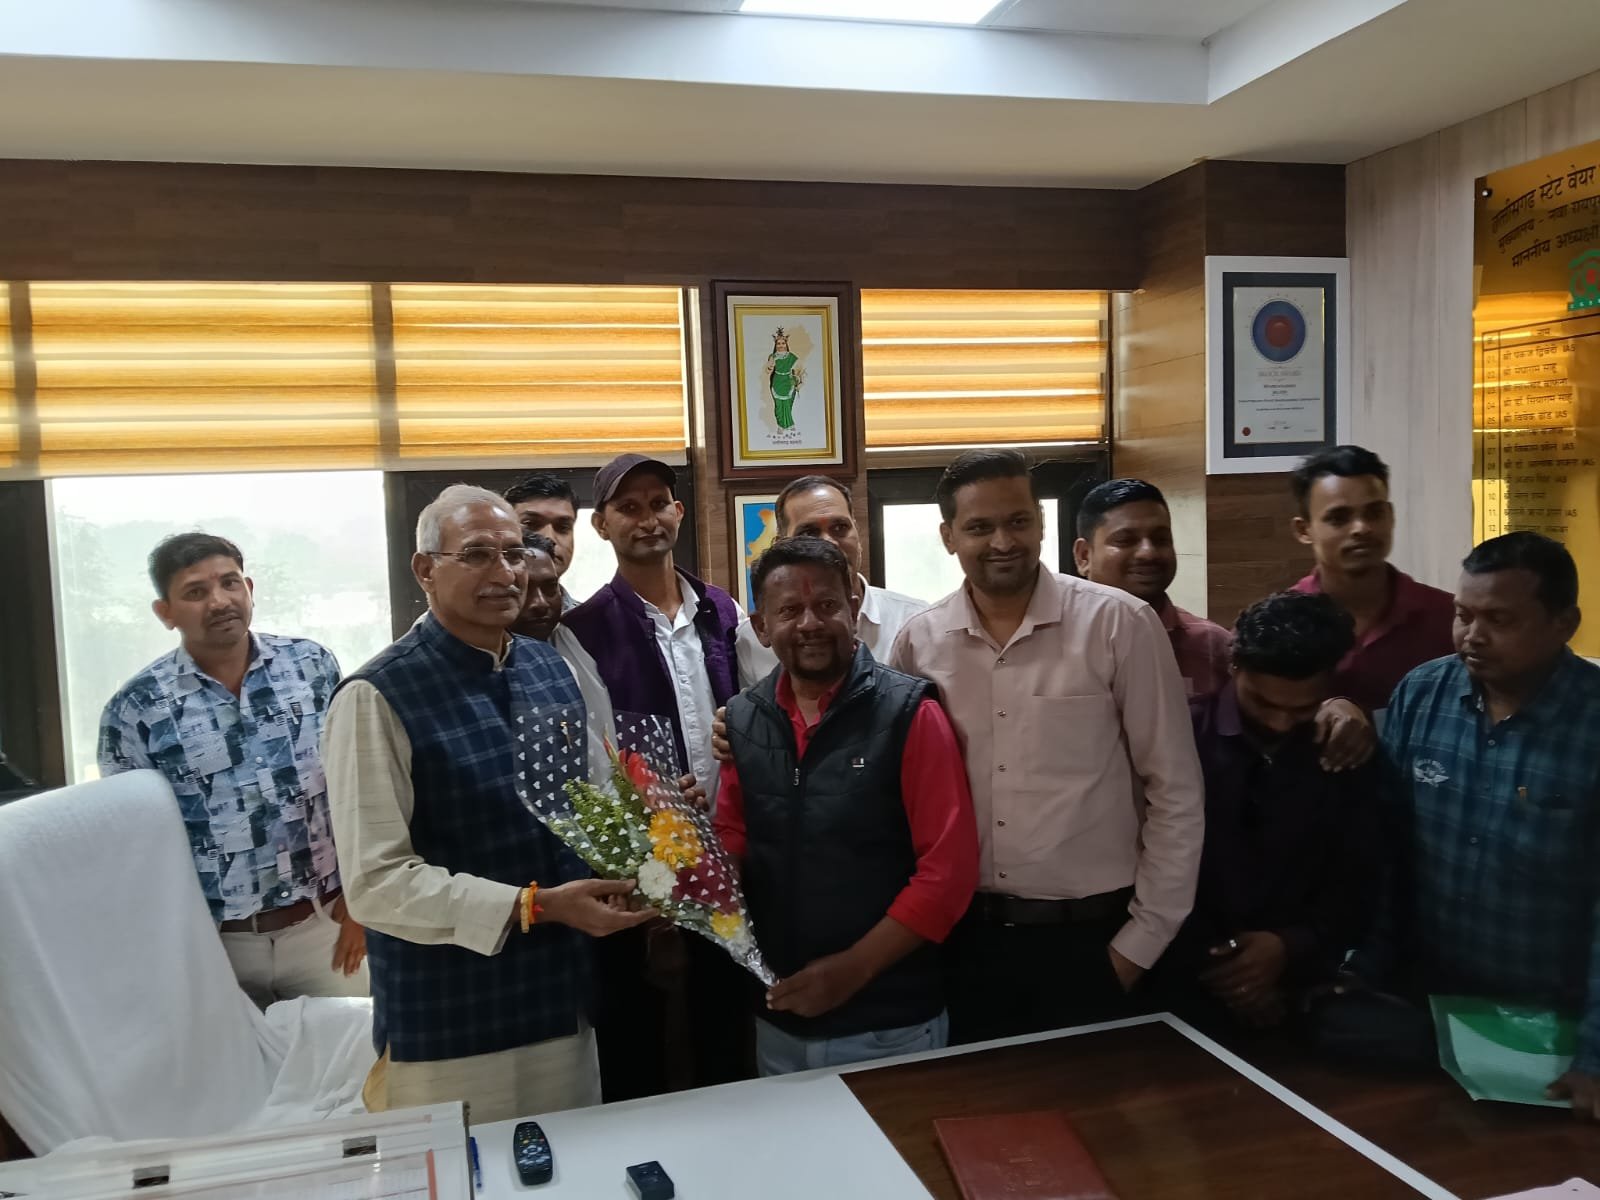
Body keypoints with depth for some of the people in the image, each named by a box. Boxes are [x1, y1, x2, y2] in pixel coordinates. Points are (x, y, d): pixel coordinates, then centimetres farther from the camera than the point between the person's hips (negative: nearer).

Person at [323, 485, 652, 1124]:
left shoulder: (553, 669, 6)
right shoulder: (378, 698, -14)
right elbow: (376, 881, -18)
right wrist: (536, 906, -23)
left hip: (566, 1006, 6)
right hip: (449, 1035, -6)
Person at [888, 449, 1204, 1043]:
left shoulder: (1120, 625, -9)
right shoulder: (918, 642, -1)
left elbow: (1175, 793, -5)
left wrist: (1143, 939, -4)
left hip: (1089, 937, -2)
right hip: (962, 937, 3)